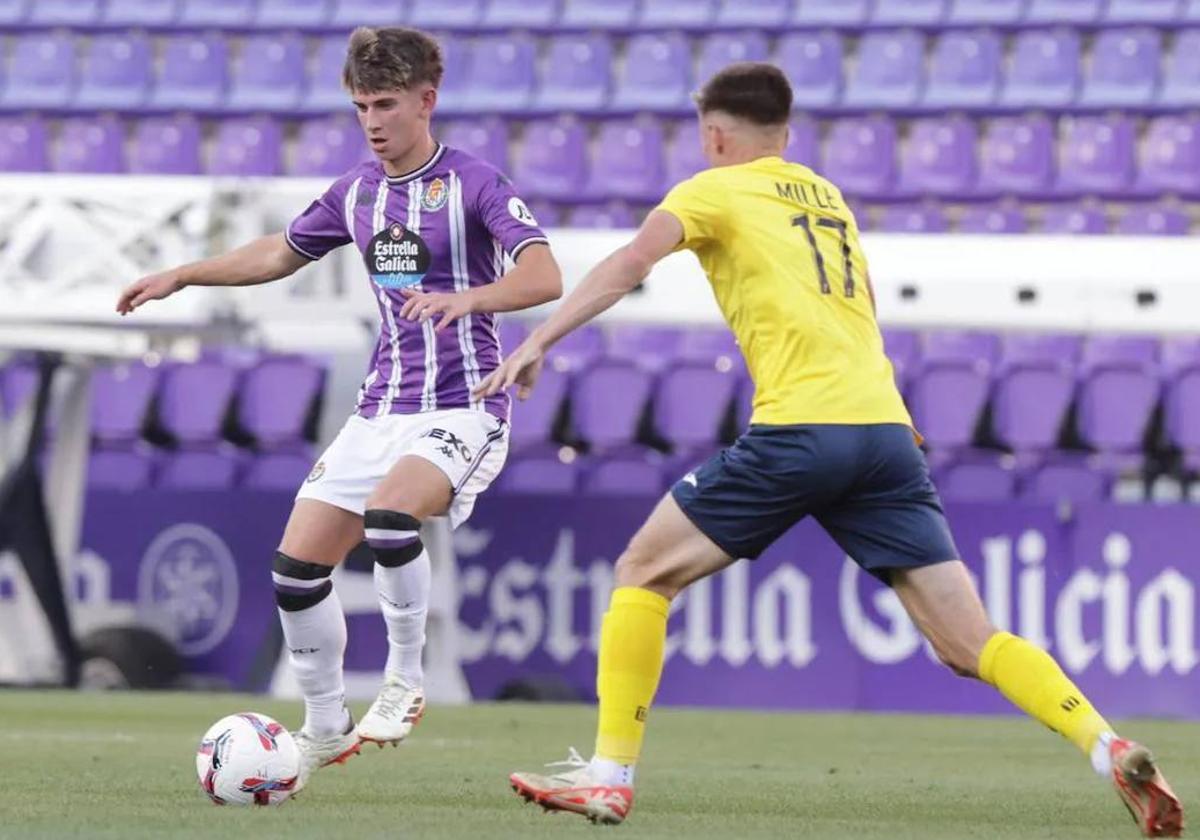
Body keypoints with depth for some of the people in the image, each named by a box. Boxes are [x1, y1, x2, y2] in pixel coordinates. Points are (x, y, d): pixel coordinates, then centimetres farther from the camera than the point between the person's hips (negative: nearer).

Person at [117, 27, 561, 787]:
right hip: (381, 410, 7)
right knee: (297, 566, -2)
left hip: (461, 410, -7)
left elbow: (544, 277, -22)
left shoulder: (473, 184, -9)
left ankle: (405, 680, -13)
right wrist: (182, 276, 21)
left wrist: (466, 297, -40)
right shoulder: (357, 193, 10)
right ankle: (327, 728, 16)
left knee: (389, 516, -34)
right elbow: (282, 253, 28)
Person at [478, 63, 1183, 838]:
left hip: (800, 431, -6)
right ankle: (1110, 751, -16)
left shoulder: (716, 190, 7)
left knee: (644, 573, 9)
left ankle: (611, 776, 3)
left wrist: (538, 343, -13)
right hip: (885, 429, 6)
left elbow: (631, 263, -9)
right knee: (970, 644, 2)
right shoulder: (828, 199, 26)